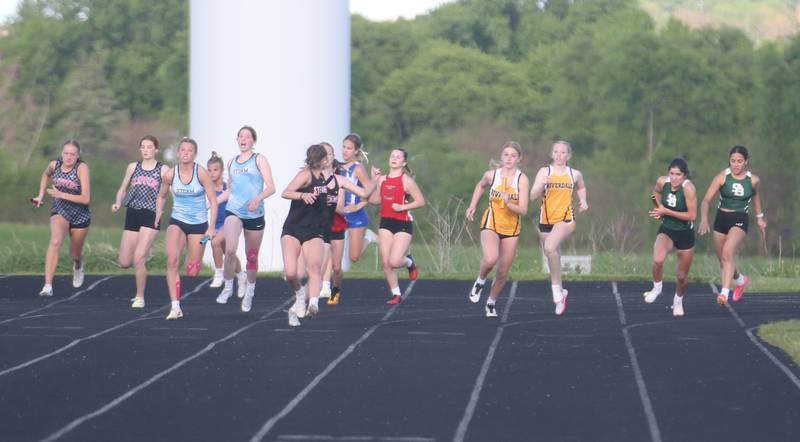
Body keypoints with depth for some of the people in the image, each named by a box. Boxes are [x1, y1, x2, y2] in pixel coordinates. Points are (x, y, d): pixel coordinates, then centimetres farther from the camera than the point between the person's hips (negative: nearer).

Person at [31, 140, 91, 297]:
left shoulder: (82, 168, -19)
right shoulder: (54, 165, -7)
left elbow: (86, 198, -24)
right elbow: (45, 175, 20)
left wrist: (61, 195, -27)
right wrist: (41, 195, 11)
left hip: (80, 216, -1)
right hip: (59, 212, 1)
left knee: (75, 254, 17)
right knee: (55, 241, -29)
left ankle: (78, 266, 58)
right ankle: (47, 286, -34)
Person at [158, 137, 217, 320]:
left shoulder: (201, 173, -12)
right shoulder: (170, 174, -6)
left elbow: (213, 201, -8)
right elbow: (161, 195, 15)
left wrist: (211, 227, -14)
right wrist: (158, 212, 3)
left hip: (198, 224, -1)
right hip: (177, 222, 1)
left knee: (192, 272, 1)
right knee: (172, 261, -23)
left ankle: (192, 260, 42)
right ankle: (175, 307, -22)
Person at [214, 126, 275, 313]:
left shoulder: (259, 159, 0)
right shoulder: (232, 162, 14)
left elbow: (271, 187, -9)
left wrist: (258, 198, -27)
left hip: (255, 214, -2)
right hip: (233, 211, 2)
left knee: (252, 257, 9)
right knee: (230, 250, -22)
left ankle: (249, 292, 32)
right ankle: (228, 287, -4)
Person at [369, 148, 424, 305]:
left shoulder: (406, 180, -7)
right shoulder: (382, 179, 9)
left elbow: (421, 201, -7)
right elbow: (375, 200, 11)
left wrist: (402, 207, -17)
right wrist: (374, 180, 4)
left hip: (403, 224, -5)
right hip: (386, 223, 5)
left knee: (395, 261, -17)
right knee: (385, 262, 0)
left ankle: (410, 262, 18)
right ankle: (396, 294, 13)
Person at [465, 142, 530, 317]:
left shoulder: (522, 179, -12)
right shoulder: (491, 175, -6)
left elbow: (523, 210, -17)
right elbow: (480, 186, 19)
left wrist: (509, 204, -34)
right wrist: (472, 206, 13)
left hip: (511, 229, 1)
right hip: (490, 225, -1)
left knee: (503, 273, 8)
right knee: (490, 259, -30)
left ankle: (491, 303, 33)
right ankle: (480, 281, 2)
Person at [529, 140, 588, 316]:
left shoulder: (575, 174, 5)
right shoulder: (544, 171, 1)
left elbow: (581, 188, 27)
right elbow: (533, 196, -6)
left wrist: (583, 201, 8)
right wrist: (542, 184, -24)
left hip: (565, 219, -2)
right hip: (546, 219, 2)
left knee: (550, 248, -28)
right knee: (552, 256, 11)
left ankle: (556, 289, -17)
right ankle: (560, 292, 32)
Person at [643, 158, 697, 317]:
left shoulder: (688, 188, -24)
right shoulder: (662, 182, -11)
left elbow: (692, 215, -25)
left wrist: (666, 211, -24)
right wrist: (658, 209, 4)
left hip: (685, 234, -2)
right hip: (666, 230, 2)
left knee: (682, 276, 11)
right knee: (657, 260, -28)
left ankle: (678, 300, 42)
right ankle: (657, 287, 2)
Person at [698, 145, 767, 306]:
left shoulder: (753, 180, -4)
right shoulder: (722, 177, -9)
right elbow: (706, 200, -13)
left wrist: (759, 216, 27)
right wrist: (704, 219, -30)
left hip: (740, 220, -2)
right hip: (721, 219, 2)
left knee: (728, 252, -28)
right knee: (723, 262, 15)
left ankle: (724, 292, -34)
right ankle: (740, 280, 47)